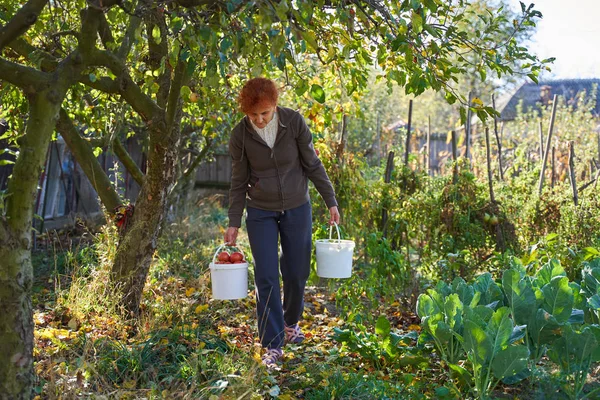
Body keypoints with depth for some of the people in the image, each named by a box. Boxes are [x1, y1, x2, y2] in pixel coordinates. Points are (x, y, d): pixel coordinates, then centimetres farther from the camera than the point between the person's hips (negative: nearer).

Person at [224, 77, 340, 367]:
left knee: (296, 274, 8)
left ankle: (291, 322, 37)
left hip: (297, 209, 1)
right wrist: (233, 223, -3)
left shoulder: (294, 122, -11)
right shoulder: (240, 135, -10)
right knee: (266, 278, -5)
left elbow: (313, 165, -2)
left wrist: (331, 201, -2)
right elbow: (238, 182, -2)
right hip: (261, 214, 0)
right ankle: (273, 345, 5)